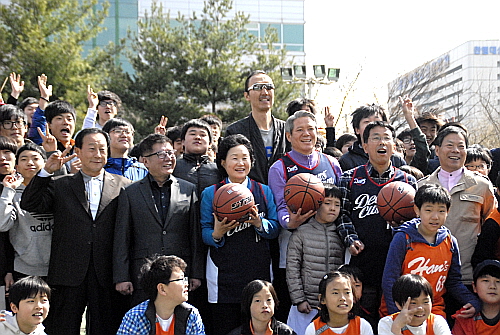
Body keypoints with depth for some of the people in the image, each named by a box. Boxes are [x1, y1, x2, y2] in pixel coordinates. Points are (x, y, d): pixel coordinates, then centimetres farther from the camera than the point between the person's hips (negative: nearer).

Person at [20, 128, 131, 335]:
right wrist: (46, 171, -11)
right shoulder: (60, 185, 10)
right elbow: (29, 205, -2)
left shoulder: (123, 186, 8)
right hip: (69, 275, 0)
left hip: (107, 276, 0)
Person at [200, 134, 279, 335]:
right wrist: (217, 234, -18)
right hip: (224, 272, -1)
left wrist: (259, 224, -14)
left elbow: (275, 229, 6)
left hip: (259, 269, 2)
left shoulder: (264, 191, 11)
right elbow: (205, 233, 3)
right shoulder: (210, 194, 6)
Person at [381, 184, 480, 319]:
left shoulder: (450, 242, 6)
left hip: (435, 312, 3)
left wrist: (472, 302, -1)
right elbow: (389, 281, -8)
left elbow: (453, 282, 15)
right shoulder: (403, 239, -7)